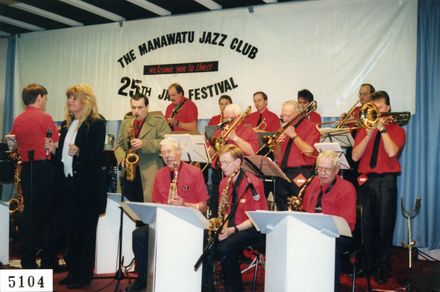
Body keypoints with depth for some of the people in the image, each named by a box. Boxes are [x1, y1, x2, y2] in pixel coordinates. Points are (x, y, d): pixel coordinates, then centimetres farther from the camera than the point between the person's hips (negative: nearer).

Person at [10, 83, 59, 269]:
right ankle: (48, 263, 7)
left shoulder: (17, 120, 8)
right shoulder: (44, 118, -10)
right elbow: (56, 146, -12)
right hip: (45, 168, -6)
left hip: (26, 169, 6)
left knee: (29, 214, 10)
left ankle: (27, 262, 14)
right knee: (48, 215, 2)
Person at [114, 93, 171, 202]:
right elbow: (119, 146, 18)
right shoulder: (125, 123, 18)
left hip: (151, 174, -5)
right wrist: (122, 159, -3)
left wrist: (144, 144, -19)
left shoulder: (159, 121, 2)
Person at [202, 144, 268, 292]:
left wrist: (234, 229, -21)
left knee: (224, 248, -32)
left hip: (249, 229, -6)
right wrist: (221, 226, -6)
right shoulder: (224, 183, 9)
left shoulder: (252, 183, -12)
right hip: (229, 228, 6)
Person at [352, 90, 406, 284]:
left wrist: (382, 128, -10)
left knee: (384, 226, -3)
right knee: (367, 226, 5)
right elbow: (355, 156, -1)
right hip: (367, 180, 2)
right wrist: (368, 134, -8)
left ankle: (382, 268, 8)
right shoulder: (364, 130, 13)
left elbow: (391, 152, -14)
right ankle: (368, 264, 19)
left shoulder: (397, 130, 6)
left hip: (386, 181, -2)